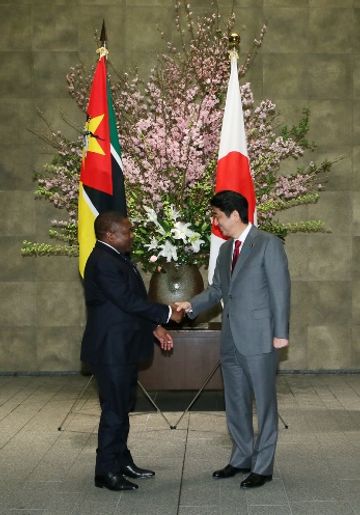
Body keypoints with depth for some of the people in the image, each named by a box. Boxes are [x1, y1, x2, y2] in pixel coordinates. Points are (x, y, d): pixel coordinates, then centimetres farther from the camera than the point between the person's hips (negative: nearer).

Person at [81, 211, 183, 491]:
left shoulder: (118, 258, 13)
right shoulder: (102, 262, -19)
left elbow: (134, 300, 18)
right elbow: (127, 300, -23)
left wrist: (155, 327, 10)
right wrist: (167, 313, -14)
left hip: (124, 348, 10)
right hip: (111, 350, -10)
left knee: (122, 408, 17)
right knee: (114, 410, -4)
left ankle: (122, 461, 27)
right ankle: (106, 471, 6)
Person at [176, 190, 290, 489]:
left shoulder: (268, 244, -9)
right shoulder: (225, 249, 13)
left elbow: (281, 290, -11)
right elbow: (217, 290, 15)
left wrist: (281, 333, -14)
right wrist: (191, 305, -1)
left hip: (259, 338, -7)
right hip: (231, 340, 8)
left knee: (264, 403, 3)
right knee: (235, 403, 15)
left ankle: (263, 466, 13)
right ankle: (242, 458, 30)